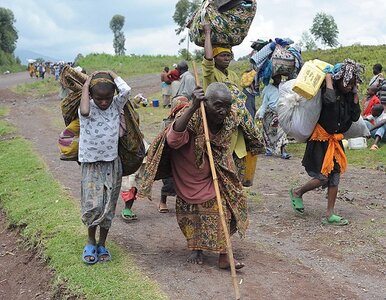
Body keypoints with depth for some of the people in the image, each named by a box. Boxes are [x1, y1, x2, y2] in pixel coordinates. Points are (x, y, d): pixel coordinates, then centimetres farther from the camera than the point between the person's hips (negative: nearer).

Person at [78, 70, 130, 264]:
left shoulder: (116, 105, -2)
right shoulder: (88, 108, -10)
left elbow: (126, 90, -22)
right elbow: (84, 111, -35)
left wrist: (113, 75, -6)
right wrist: (85, 86, -22)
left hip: (112, 164, 3)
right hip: (91, 164, -2)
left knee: (108, 207, 7)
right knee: (93, 206, -10)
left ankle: (102, 244, 24)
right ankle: (91, 241, 15)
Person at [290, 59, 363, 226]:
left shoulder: (348, 95, 6)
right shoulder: (328, 89, -15)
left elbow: (355, 117, 2)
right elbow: (330, 100, -38)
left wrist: (354, 95, -2)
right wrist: (328, 79, -24)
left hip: (335, 140, 7)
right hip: (320, 139, -7)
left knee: (335, 176, 6)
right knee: (323, 177, -7)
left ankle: (330, 215, 13)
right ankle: (297, 192, 20)